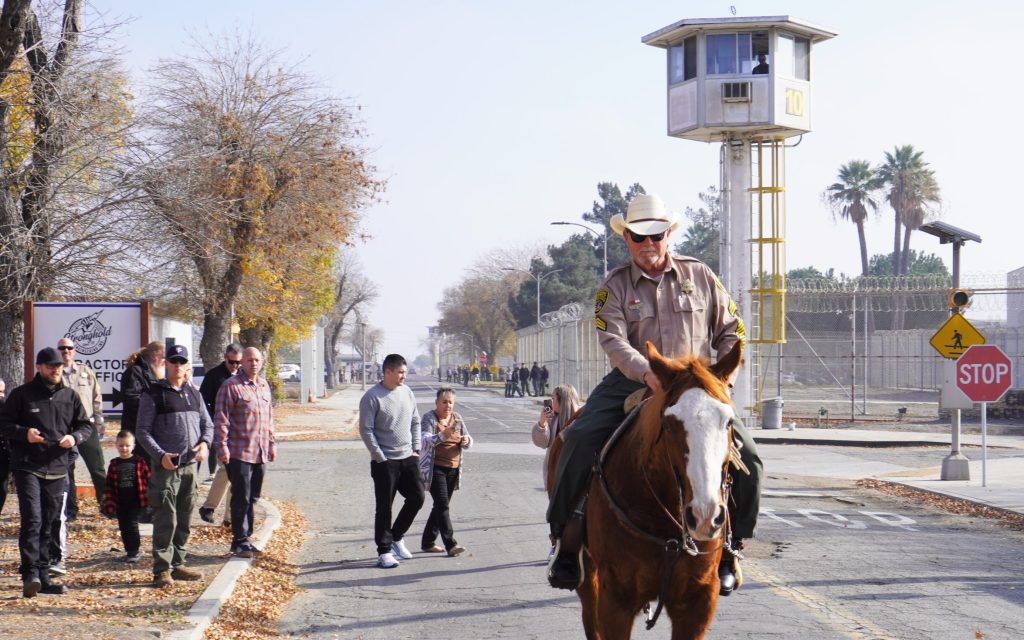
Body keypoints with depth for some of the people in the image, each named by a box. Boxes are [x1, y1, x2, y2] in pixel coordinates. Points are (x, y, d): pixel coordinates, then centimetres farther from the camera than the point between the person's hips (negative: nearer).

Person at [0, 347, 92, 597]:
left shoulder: (70, 397, 11)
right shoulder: (22, 394, 0)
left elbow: (86, 425, 16)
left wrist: (74, 437, -6)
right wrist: (24, 433, -18)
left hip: (57, 470, 4)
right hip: (28, 468, -4)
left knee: (49, 525, 9)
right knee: (32, 520, -17)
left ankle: (43, 578, 15)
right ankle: (30, 574, -19)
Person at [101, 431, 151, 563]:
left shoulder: (140, 462, -1)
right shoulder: (114, 464, 6)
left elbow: (149, 480, 1)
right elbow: (108, 485, 7)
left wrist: (149, 499, -4)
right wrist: (109, 503, 0)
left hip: (135, 501, -3)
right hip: (120, 503, 4)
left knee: (132, 525, -7)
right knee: (124, 527, 9)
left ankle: (134, 552, 0)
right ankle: (130, 550, 21)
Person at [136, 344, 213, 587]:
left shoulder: (194, 394, 15)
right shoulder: (154, 394, -1)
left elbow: (207, 423, 19)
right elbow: (142, 431, -4)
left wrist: (205, 443, -3)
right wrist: (160, 455, -16)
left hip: (191, 466, 6)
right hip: (166, 466, -6)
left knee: (185, 521, 10)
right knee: (166, 520, -8)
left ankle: (177, 564, 20)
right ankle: (162, 569, -3)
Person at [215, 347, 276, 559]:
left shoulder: (264, 386, 15)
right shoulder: (231, 386, -8)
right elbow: (221, 419, -11)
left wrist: (272, 443, 20)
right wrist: (222, 446, -16)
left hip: (260, 453, 7)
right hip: (239, 452, -7)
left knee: (252, 498, 12)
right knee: (241, 499, -3)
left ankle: (245, 538, 20)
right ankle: (239, 542, 3)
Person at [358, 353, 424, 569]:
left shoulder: (406, 392, 7)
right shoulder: (372, 397, -12)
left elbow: (415, 422, 16)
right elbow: (366, 430, -12)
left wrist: (416, 448, 7)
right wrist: (381, 458, -14)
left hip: (408, 458, 6)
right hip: (384, 462, -6)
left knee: (416, 497, 3)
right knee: (384, 507, 0)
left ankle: (396, 536, 22)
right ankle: (384, 551, 8)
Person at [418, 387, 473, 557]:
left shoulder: (457, 418, 11)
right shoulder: (429, 418, -8)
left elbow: (468, 442, 11)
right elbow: (424, 440, -23)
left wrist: (466, 440, -14)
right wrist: (442, 435, -41)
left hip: (453, 469, 6)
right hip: (434, 468, -6)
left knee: (441, 506, 11)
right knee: (442, 505, -14)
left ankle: (428, 542, 21)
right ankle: (450, 544, -19)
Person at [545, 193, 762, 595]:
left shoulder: (699, 276, 8)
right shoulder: (615, 286, 3)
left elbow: (730, 331, 14)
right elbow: (613, 341, -12)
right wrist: (647, 372, -30)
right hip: (632, 383, -1)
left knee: (746, 458, -16)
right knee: (579, 440, -26)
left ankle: (727, 547, 4)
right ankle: (568, 539, -14)